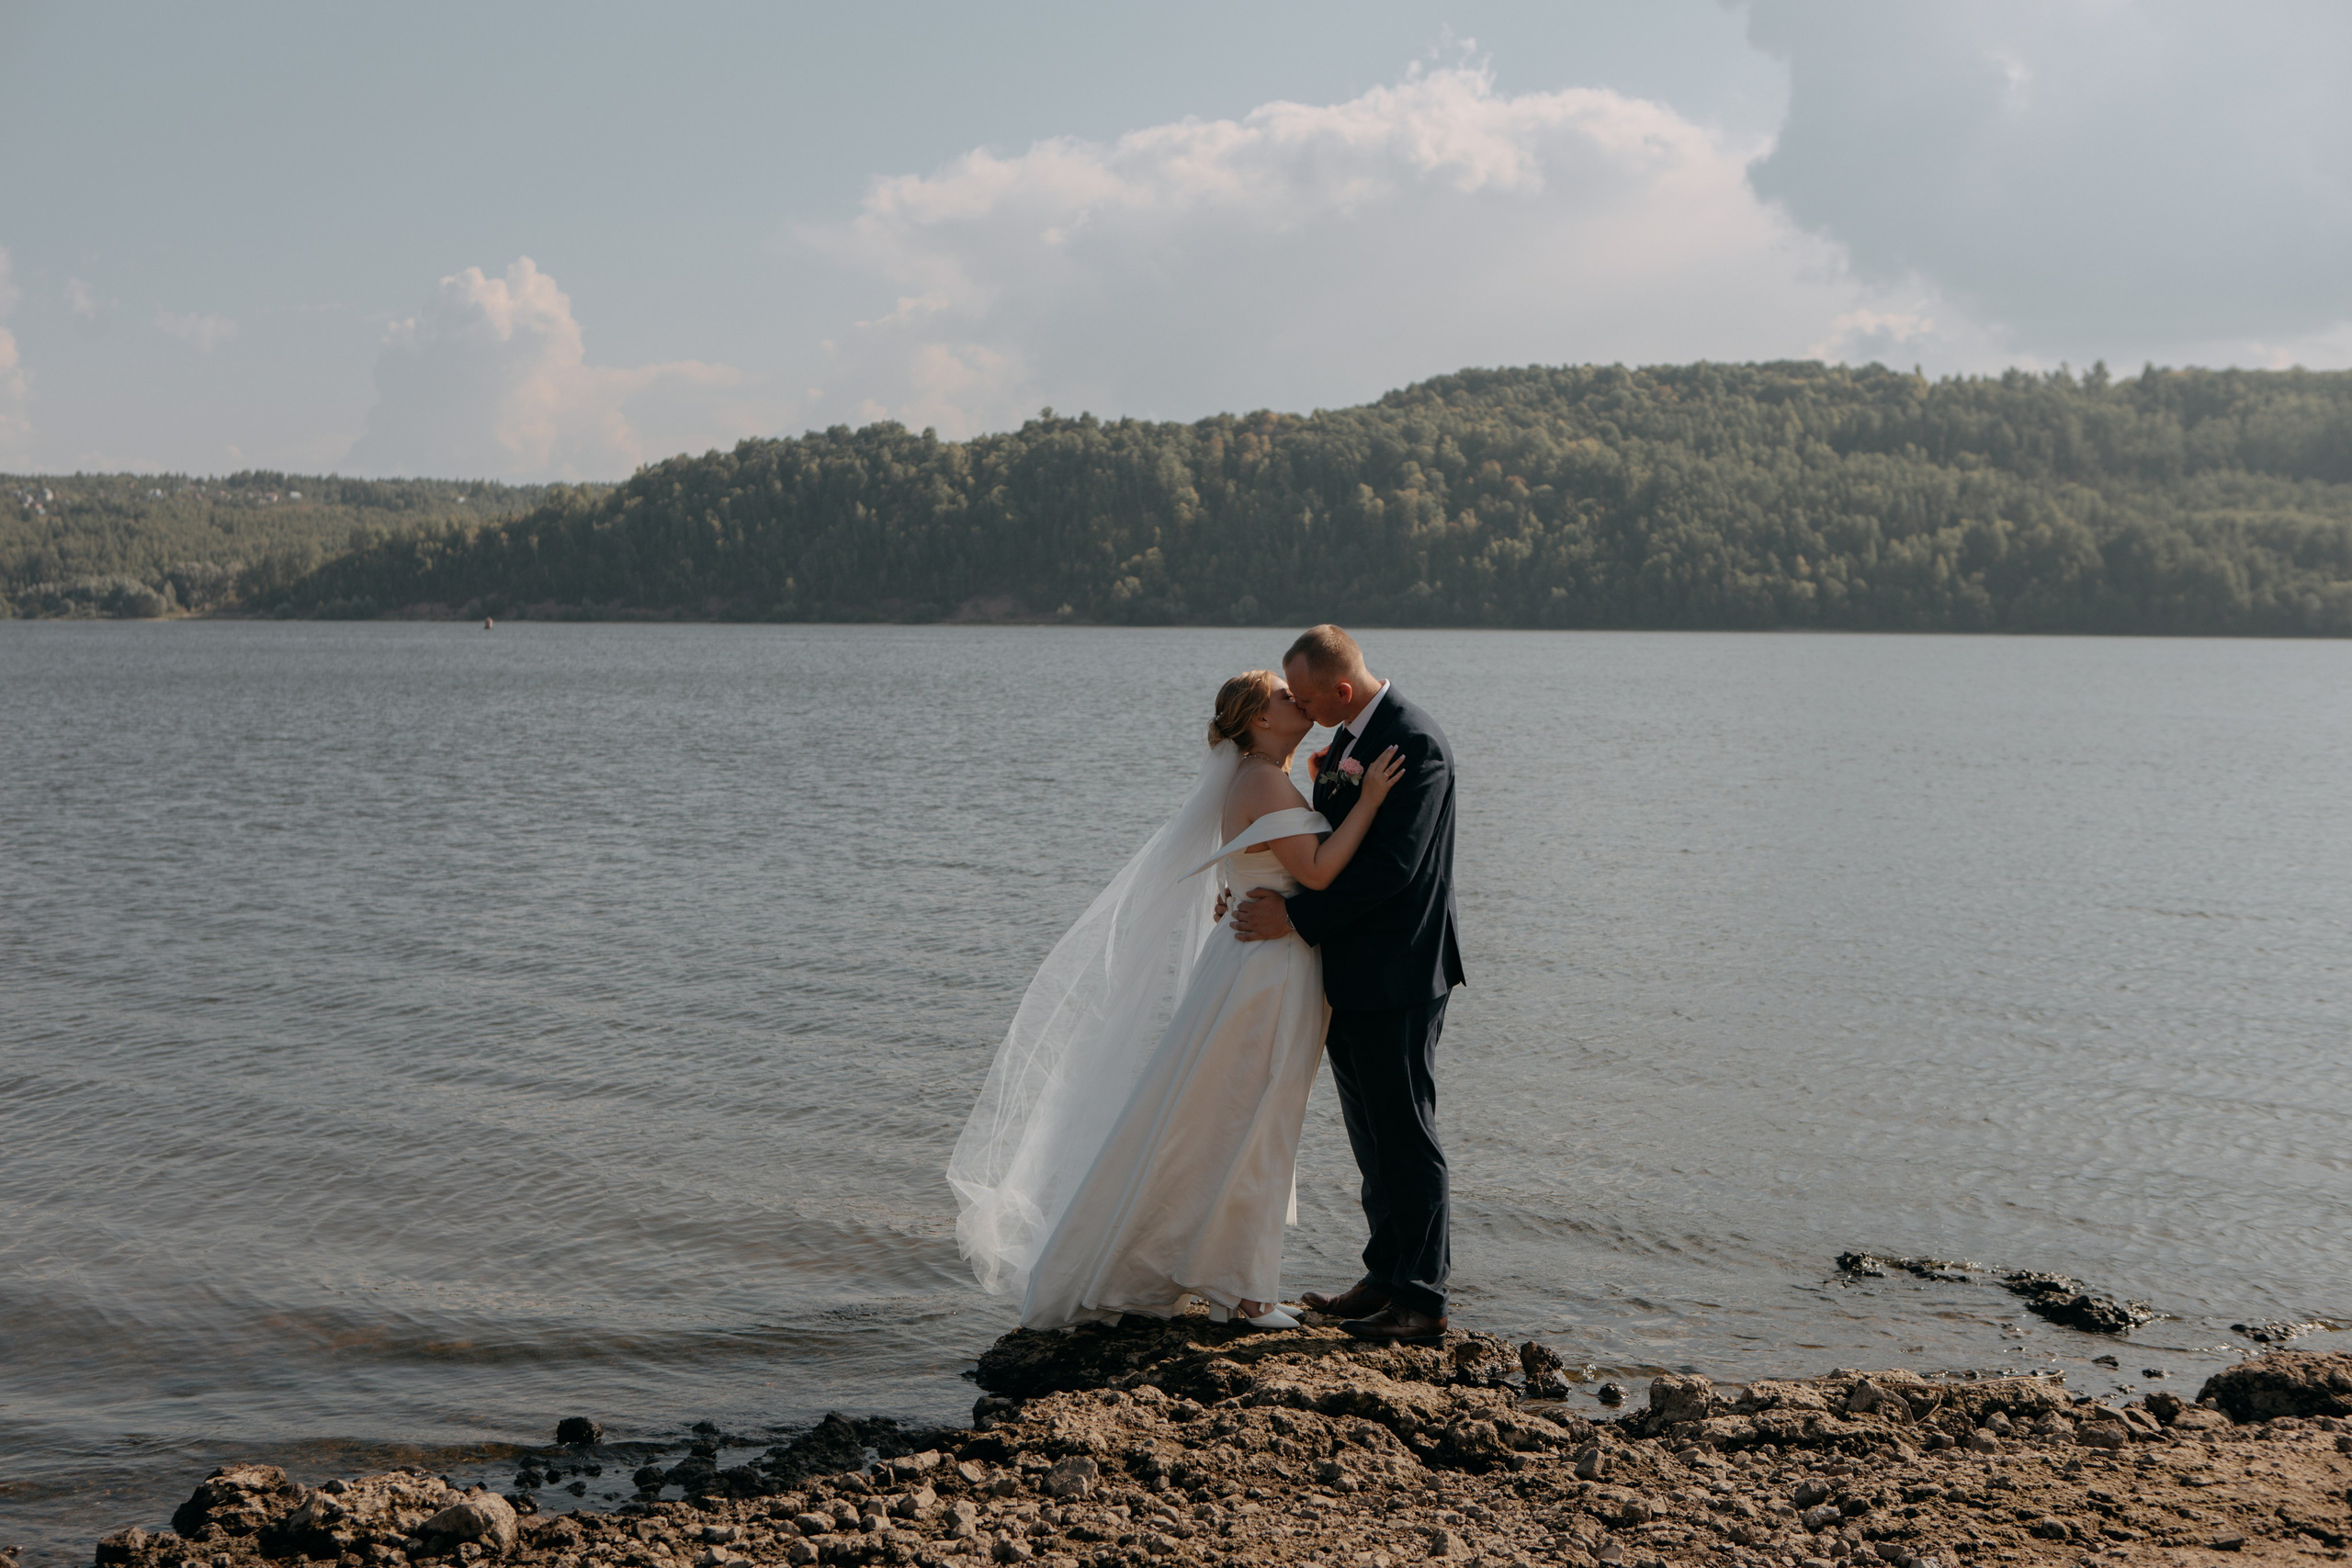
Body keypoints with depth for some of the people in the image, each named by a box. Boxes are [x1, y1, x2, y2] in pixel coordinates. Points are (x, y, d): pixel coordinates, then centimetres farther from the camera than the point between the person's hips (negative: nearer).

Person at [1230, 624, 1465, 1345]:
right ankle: (1385, 1277, 26)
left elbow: (1393, 866, -25)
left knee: (1405, 1136, -3)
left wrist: (1297, 916, -22)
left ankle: (1421, 1299, 5)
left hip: (1396, 975, -9)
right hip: (1350, 972, 10)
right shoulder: (1346, 739, 10)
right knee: (1371, 1134, 16)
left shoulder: (1417, 745, -19)